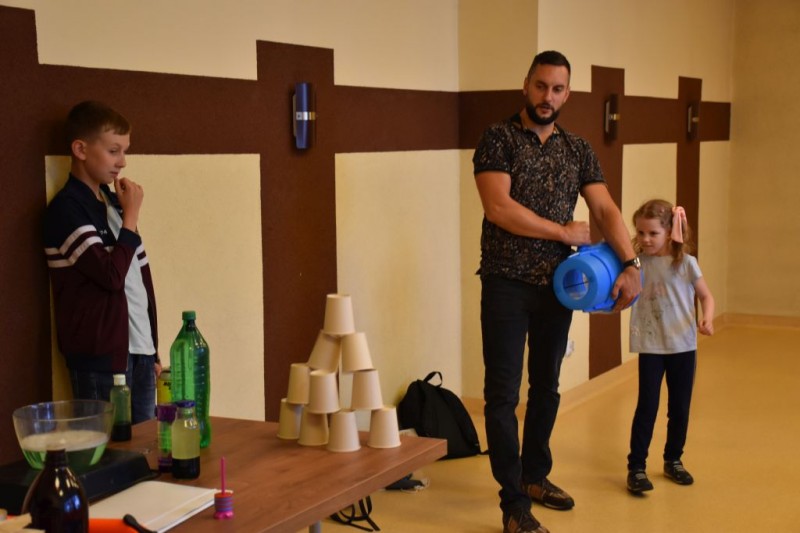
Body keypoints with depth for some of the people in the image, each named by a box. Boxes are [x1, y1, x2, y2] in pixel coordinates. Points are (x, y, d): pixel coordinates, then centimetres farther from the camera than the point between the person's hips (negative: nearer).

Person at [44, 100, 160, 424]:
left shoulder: (114, 202, 13)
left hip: (138, 350, 7)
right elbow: (112, 275, -19)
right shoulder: (66, 208, -11)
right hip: (101, 355, -7)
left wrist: (153, 349, 16)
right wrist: (130, 216, -9)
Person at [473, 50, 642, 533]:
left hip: (558, 284, 5)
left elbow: (605, 209, 0)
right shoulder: (500, 139, -7)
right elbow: (498, 208, -18)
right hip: (507, 284, -5)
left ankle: (536, 475, 34)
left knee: (547, 386, 16)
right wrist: (564, 231, -13)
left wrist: (631, 264, -15)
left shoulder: (578, 150, 8)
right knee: (503, 394, -3)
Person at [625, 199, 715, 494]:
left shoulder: (685, 263, -5)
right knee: (647, 406, -3)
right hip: (650, 347, -1)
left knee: (680, 407, 11)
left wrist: (707, 318, -16)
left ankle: (673, 460, 29)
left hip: (683, 346, 1)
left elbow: (706, 296, 2)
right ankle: (636, 467, 4)